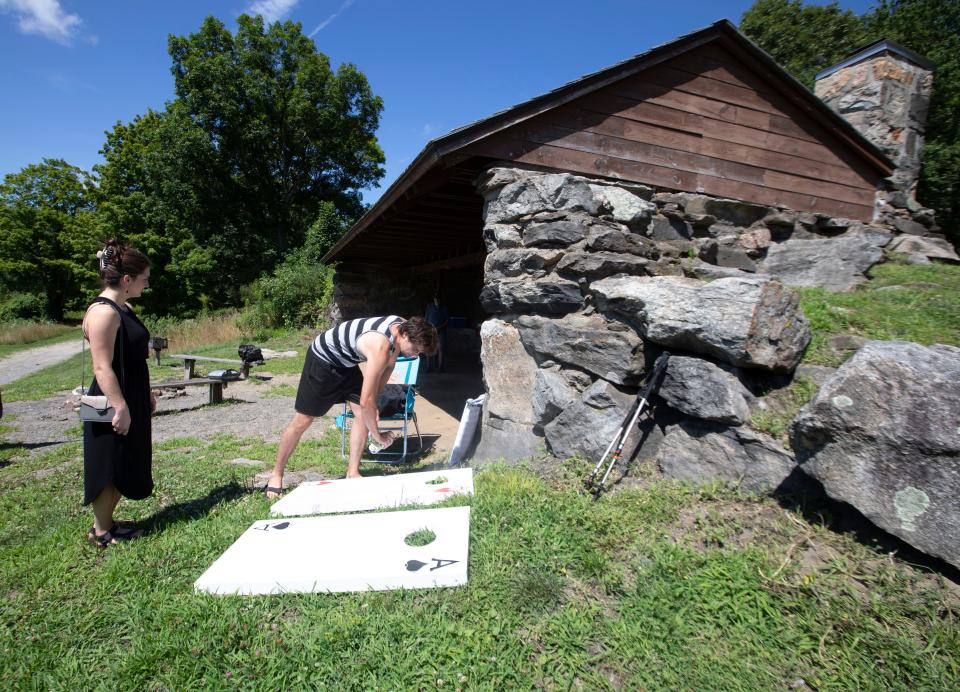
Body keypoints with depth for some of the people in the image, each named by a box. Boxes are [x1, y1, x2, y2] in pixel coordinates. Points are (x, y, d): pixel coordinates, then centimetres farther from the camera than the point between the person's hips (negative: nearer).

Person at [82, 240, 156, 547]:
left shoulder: (123, 307, 11)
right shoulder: (103, 312, -20)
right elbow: (103, 368, -24)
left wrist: (147, 394, 20)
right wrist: (120, 408, -25)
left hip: (133, 400, 10)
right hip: (114, 404, -10)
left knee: (126, 466, 18)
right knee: (109, 467, 5)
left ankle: (107, 521, 33)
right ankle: (100, 531, 21)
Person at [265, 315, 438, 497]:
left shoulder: (403, 326, -13)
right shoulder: (380, 347, -39)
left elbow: (388, 365, 5)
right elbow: (365, 401, -36)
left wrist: (374, 402, 2)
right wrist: (377, 435, -22)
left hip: (346, 362, 8)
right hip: (322, 359, -8)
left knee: (363, 414, -5)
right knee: (302, 421, -1)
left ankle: (352, 473, 4)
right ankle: (276, 475, 17)